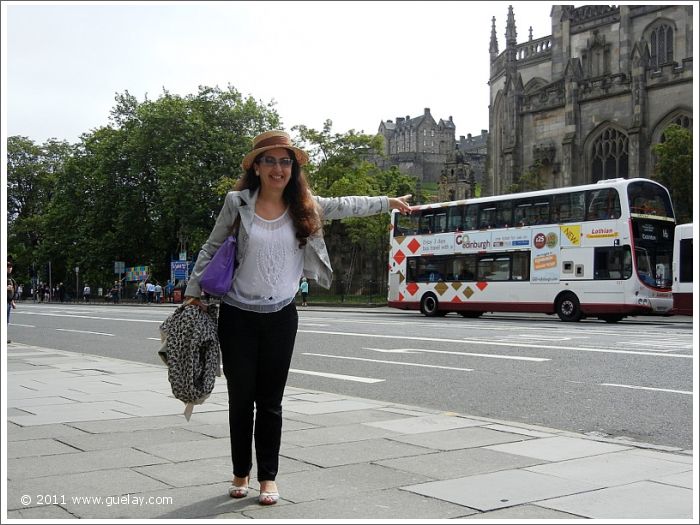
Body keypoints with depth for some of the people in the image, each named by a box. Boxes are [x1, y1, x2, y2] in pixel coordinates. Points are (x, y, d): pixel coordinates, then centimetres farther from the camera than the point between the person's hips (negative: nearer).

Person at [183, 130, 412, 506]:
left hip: (282, 317, 1)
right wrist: (193, 292, 5)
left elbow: (345, 206, 18)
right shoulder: (238, 202, -4)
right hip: (238, 316, -1)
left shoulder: (304, 207, 3)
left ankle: (268, 477, 15)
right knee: (240, 398, 6)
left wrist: (388, 202, 26)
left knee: (270, 401, 5)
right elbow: (211, 248, 6)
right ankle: (241, 473, 22)